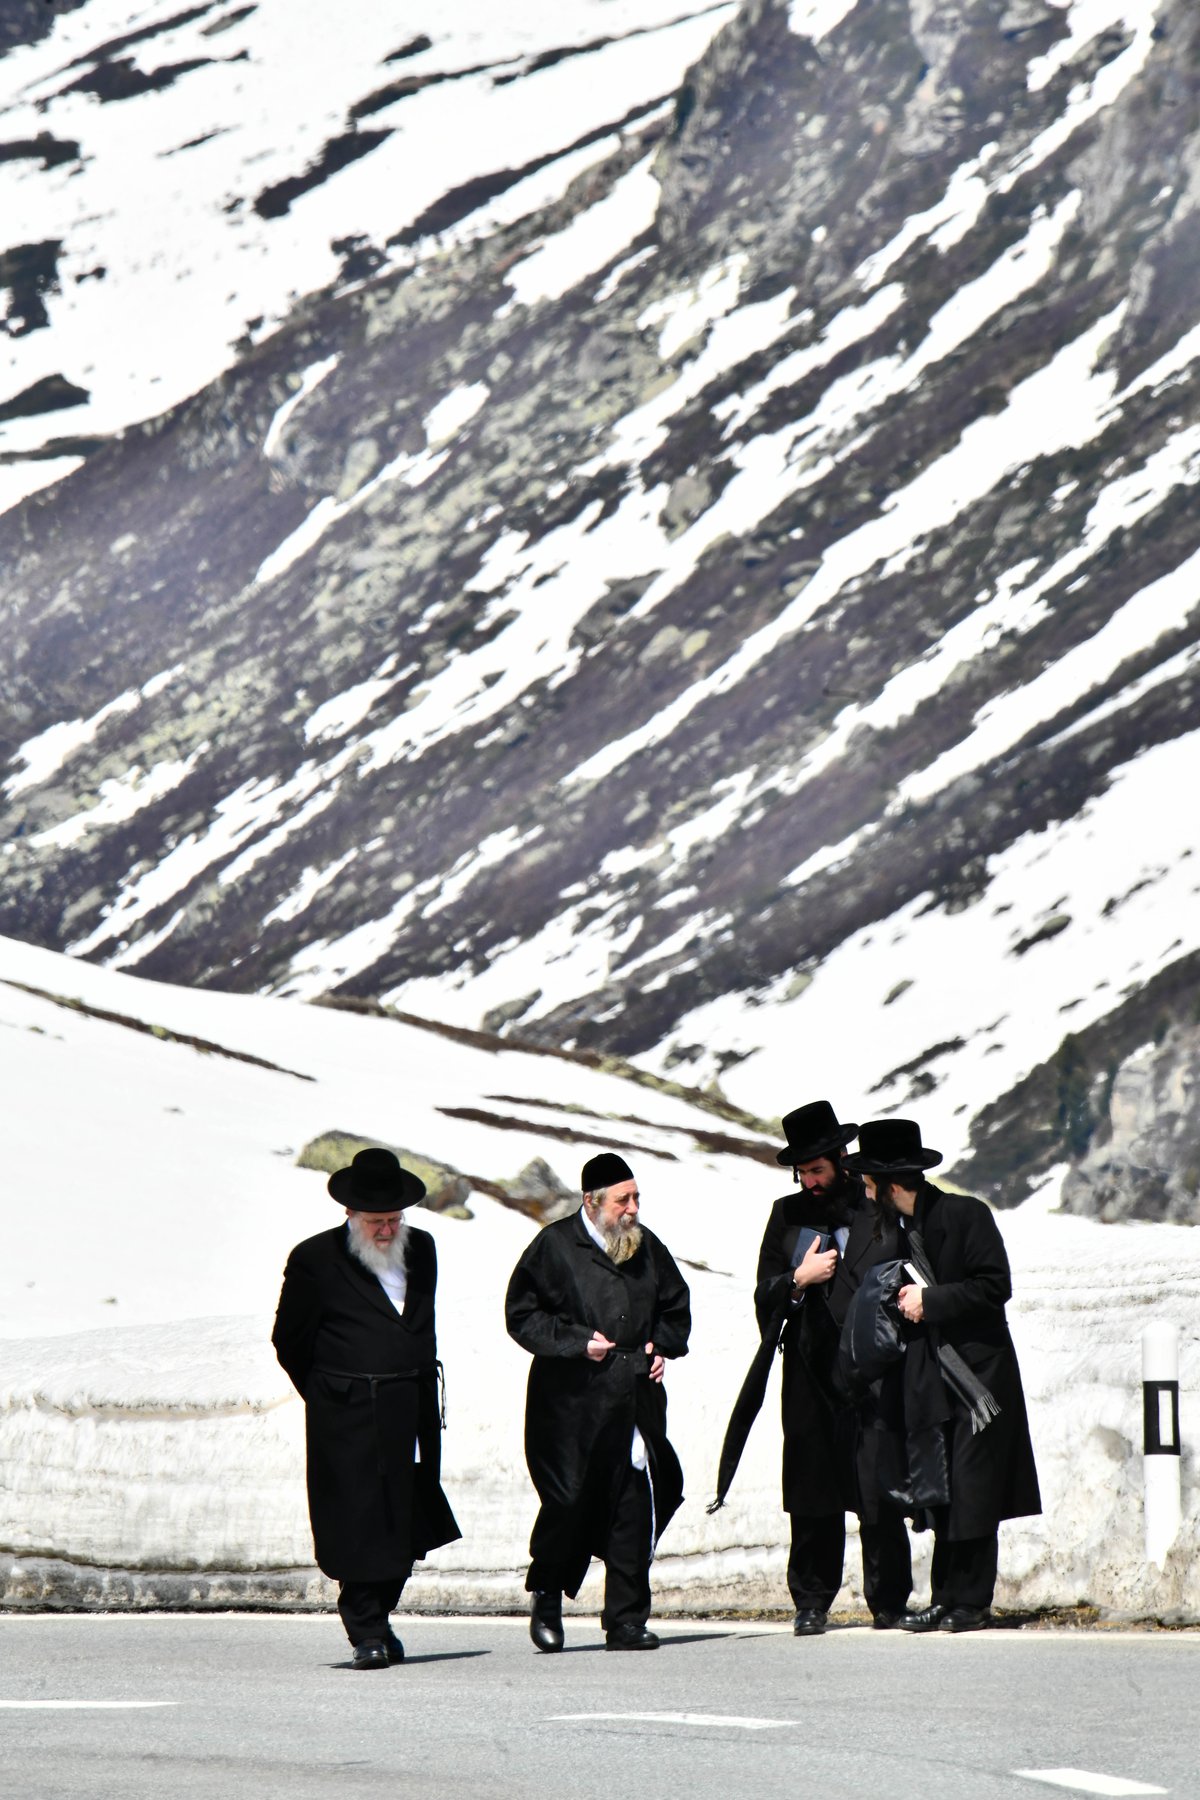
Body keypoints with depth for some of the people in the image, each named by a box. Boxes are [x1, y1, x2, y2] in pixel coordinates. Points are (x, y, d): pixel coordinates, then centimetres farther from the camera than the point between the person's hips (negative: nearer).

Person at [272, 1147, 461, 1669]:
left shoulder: (421, 1249, 11)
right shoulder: (315, 1260, -5)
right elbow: (289, 1341, 1)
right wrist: (330, 1397, 5)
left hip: (410, 1417, 5)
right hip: (348, 1422, -5)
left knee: (404, 1526, 8)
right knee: (359, 1523, -7)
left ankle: (376, 1619, 24)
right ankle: (368, 1635, -1)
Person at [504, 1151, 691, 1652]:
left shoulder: (648, 1247, 12)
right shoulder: (554, 1246, -3)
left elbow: (676, 1306, 26)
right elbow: (521, 1314, -3)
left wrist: (663, 1345, 8)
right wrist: (577, 1342, -12)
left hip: (634, 1399, 4)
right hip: (571, 1400, -4)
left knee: (636, 1507, -1)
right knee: (568, 1502, -5)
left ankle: (626, 1620, 6)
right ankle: (546, 1597, 20)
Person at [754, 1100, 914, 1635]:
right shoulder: (787, 1215, 12)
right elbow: (764, 1301, 12)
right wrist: (798, 1280, -7)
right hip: (810, 1377, 3)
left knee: (878, 1497, -5)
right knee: (811, 1499, 2)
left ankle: (889, 1603, 4)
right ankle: (811, 1604, 10)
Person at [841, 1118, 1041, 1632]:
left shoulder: (966, 1215, -8)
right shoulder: (897, 1227, 13)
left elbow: (995, 1286, -13)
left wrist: (930, 1302, -15)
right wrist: (905, 1303, 2)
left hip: (976, 1372, -6)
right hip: (929, 1378, 6)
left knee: (971, 1497, -5)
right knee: (939, 1497, 5)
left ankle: (971, 1603, 0)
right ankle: (946, 1600, 8)